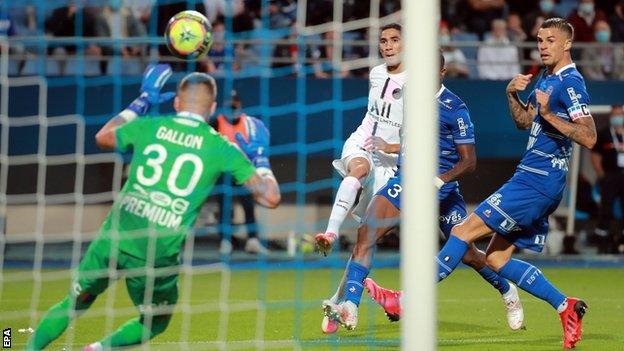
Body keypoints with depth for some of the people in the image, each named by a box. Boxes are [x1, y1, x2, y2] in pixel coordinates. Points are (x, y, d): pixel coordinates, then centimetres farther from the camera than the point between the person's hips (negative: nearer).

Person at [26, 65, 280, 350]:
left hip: (116, 238, 2)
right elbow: (270, 197, 1)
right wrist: (259, 156, 18)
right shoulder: (220, 148, 0)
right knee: (155, 322, 23)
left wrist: (142, 101, 34)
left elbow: (102, 137, 27)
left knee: (75, 303, 20)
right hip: (159, 255, -2)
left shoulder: (148, 127, 5)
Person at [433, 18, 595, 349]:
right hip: (535, 181, 10)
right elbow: (525, 121, 25)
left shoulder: (570, 83, -12)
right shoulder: (546, 78, 17)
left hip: (537, 182, -10)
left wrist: (548, 114, -26)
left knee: (463, 231, -11)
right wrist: (512, 95, 8)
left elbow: (589, 137, -20)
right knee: (496, 259, 9)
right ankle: (566, 306, 9)